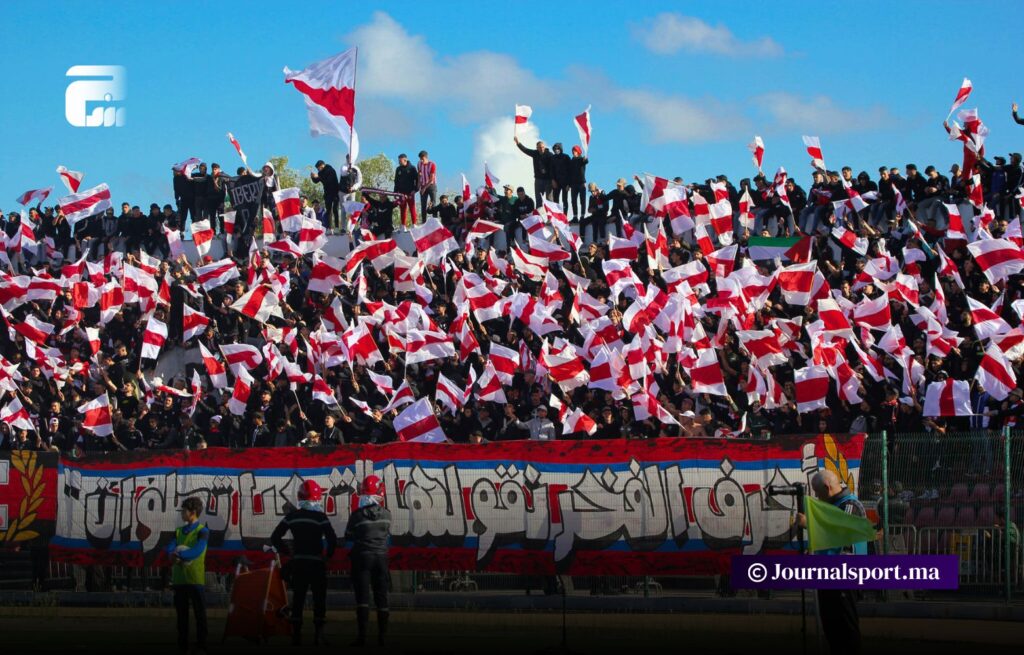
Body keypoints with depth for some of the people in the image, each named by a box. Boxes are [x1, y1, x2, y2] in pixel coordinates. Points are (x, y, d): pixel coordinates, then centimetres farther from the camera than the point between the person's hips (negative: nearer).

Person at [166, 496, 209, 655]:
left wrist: (177, 555, -17)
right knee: (181, 613, 8)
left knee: (199, 613, 0)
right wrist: (175, 556, -22)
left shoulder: (202, 531, -3)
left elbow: (197, 551, -17)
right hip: (179, 579, 5)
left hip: (195, 579, -5)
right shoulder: (179, 531, 14)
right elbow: (170, 549, 0)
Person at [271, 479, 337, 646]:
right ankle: (318, 634, -2)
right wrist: (328, 555, 1)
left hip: (297, 562, 3)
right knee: (319, 598, 3)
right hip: (316, 563, -3)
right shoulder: (320, 517, -9)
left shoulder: (292, 516, 2)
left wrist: (287, 551, 15)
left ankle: (296, 635, 7)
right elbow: (332, 539, -16)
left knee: (298, 598, 9)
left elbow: (275, 537, 4)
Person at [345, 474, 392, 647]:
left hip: (362, 556, -3)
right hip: (381, 557, 3)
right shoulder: (386, 514, -2)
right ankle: (382, 635, 10)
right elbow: (388, 535, 9)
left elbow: (348, 536, 2)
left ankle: (362, 635, -12)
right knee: (381, 596, 9)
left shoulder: (356, 516, -9)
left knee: (362, 596, -4)